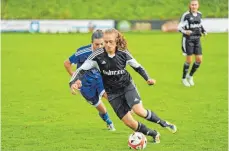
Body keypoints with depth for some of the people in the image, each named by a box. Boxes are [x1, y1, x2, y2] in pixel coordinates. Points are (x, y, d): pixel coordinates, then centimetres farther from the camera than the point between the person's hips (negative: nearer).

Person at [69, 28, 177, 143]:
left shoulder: (123, 53, -12)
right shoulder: (98, 55, -17)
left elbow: (137, 66, 5)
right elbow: (81, 69, -17)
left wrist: (148, 78, -6)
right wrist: (73, 83, -33)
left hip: (127, 86, 0)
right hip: (113, 93, 1)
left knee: (139, 110, -25)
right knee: (129, 122, -5)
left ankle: (163, 123, 0)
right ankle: (154, 134, 17)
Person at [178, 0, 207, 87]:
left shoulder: (199, 14, 6)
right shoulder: (186, 15, -11)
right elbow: (179, 27, -10)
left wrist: (204, 31, 6)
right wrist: (185, 32, -30)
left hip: (197, 40, 5)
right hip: (188, 39, -5)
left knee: (199, 60, 0)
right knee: (189, 61, -5)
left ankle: (190, 76, 23)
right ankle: (184, 78, 17)